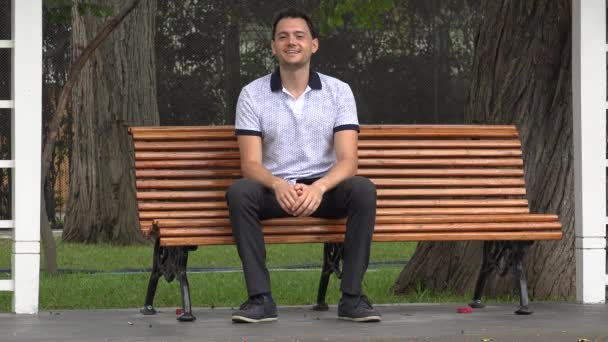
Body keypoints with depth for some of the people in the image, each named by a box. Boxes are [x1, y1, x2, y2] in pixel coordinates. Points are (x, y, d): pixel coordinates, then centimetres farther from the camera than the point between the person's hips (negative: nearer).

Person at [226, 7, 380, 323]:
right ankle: (260, 298, -28)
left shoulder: (339, 92, -2)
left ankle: (351, 297, -24)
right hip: (275, 189, 0)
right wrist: (279, 185, -32)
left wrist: (319, 187, -32)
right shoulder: (252, 94, -2)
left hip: (324, 189, 0)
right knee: (239, 192, -32)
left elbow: (348, 160, -10)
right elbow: (251, 164, -9)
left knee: (362, 189, -31)